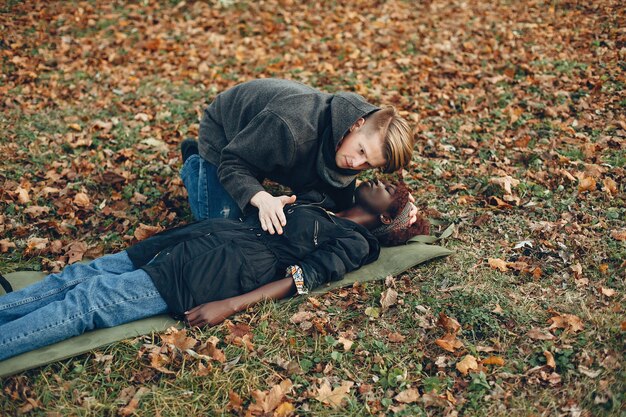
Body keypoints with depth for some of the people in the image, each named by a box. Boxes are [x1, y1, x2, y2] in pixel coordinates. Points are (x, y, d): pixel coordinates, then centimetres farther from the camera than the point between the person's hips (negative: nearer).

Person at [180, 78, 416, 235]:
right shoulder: (292, 127, -48)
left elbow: (343, 203, -12)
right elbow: (233, 163, -37)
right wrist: (262, 199, -56)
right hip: (224, 129, -6)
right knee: (222, 220, -8)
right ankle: (194, 164, 22)